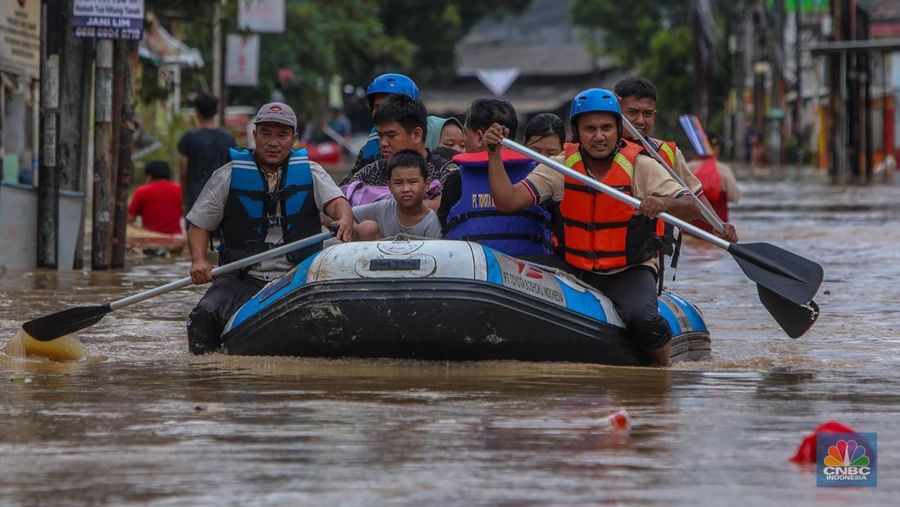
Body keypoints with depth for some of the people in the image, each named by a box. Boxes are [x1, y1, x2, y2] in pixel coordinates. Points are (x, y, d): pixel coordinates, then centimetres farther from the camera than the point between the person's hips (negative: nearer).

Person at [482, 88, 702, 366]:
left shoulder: (641, 167, -8)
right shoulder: (560, 168, -2)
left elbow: (692, 209, -15)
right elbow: (507, 201, -10)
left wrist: (664, 203, -37)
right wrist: (495, 154, -22)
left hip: (630, 272, -3)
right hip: (575, 273, 3)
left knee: (641, 319, -31)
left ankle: (664, 369, -1)